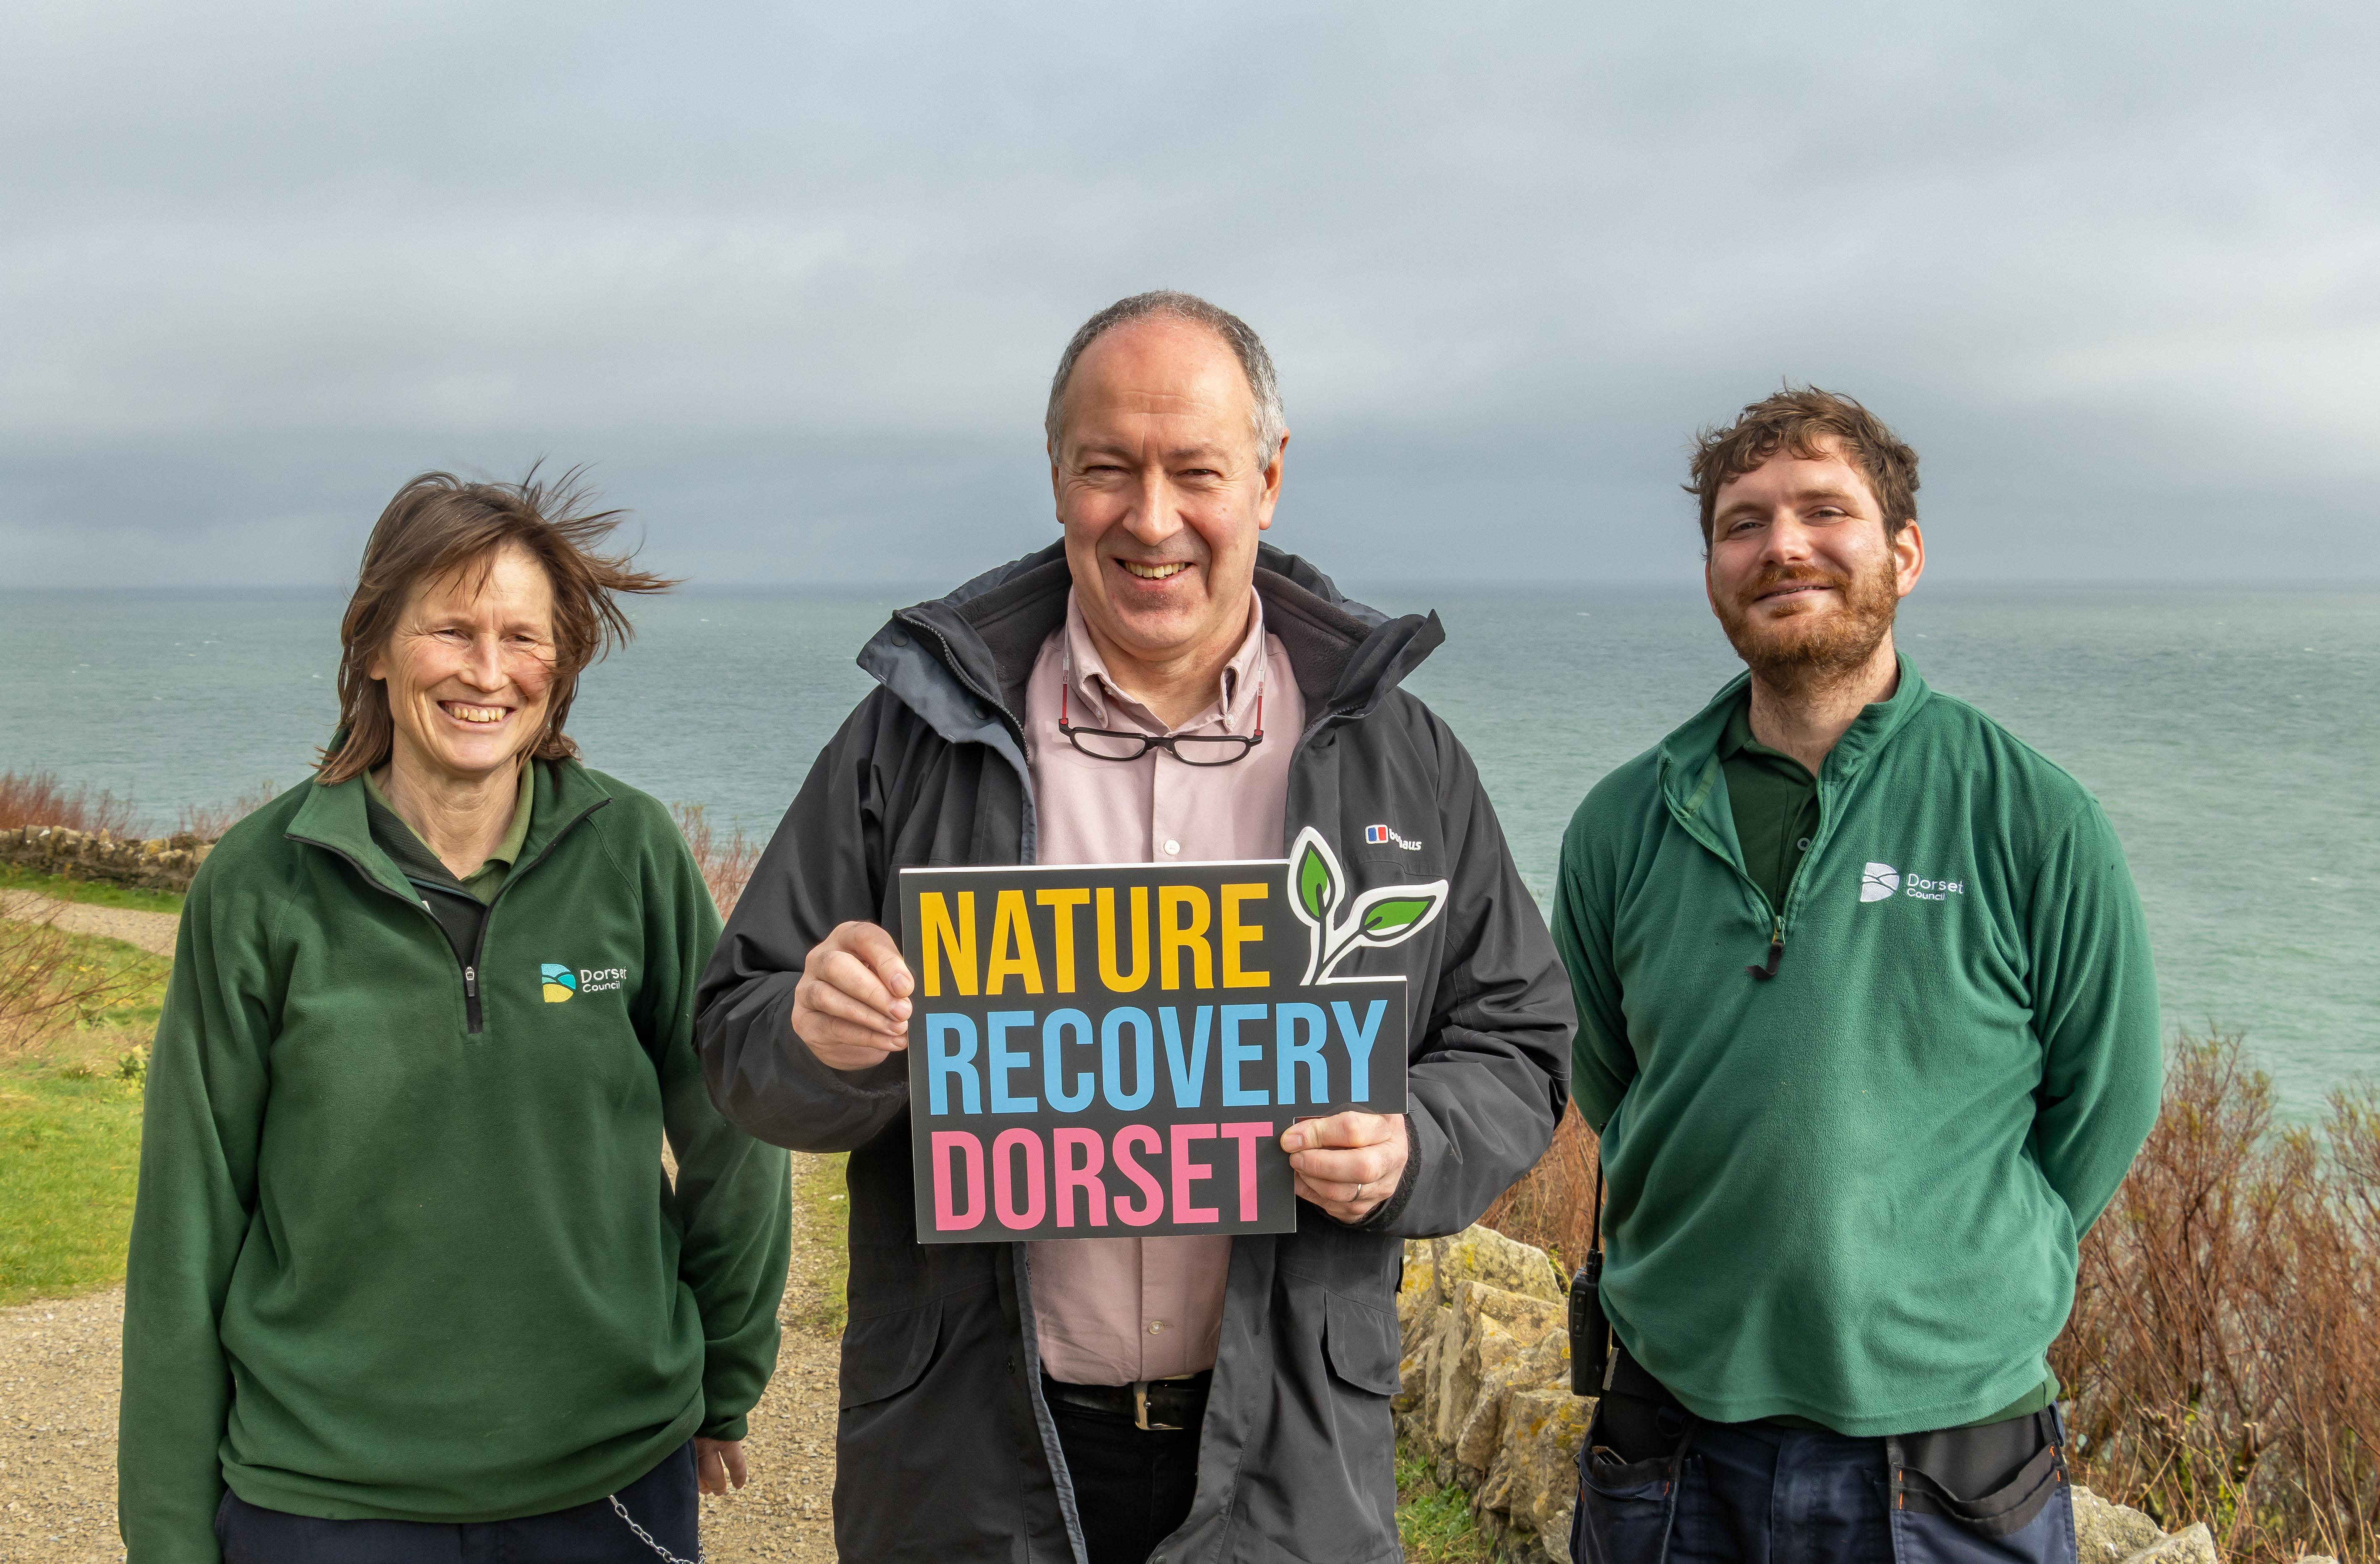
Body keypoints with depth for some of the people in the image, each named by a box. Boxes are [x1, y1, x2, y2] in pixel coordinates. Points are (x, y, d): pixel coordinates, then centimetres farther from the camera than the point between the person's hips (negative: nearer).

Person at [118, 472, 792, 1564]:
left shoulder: (631, 854, -6)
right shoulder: (259, 886, -7)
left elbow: (732, 1141, 4)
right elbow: (191, 1223, -2)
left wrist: (727, 1387, 11)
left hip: (617, 1472, 1)